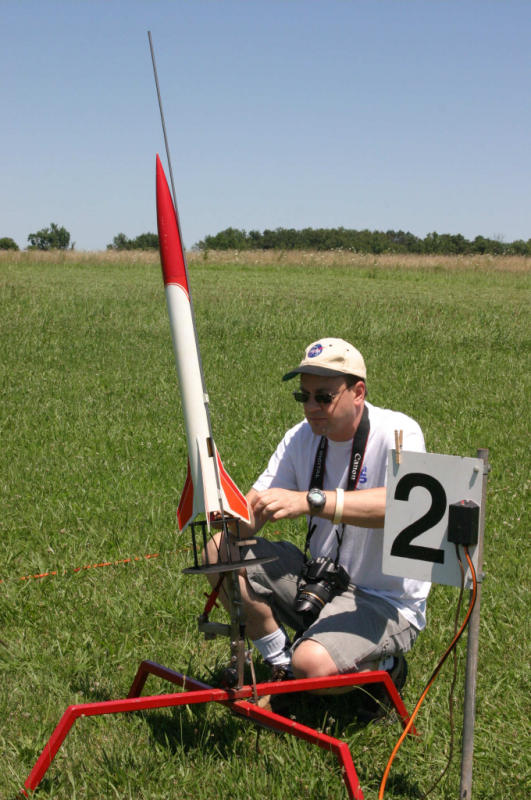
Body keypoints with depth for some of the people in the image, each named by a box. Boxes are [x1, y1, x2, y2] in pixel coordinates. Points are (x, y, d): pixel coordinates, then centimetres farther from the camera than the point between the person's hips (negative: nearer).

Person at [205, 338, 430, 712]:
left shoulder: (397, 432, -17)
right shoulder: (302, 438, 2)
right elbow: (256, 505, -2)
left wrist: (309, 501, -47)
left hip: (386, 601, -6)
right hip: (319, 583, 6)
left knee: (312, 664, -32)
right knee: (220, 549, -10)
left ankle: (382, 668, 4)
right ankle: (281, 664, 4)